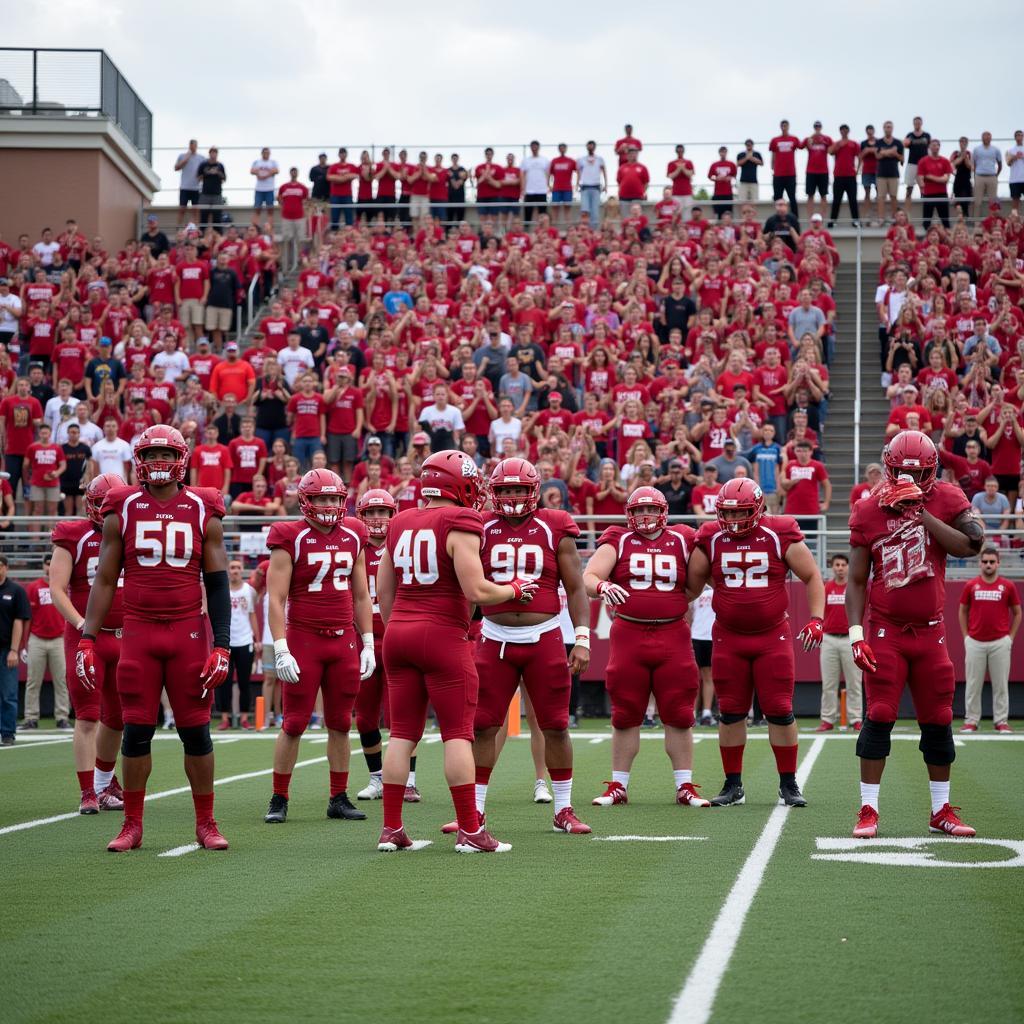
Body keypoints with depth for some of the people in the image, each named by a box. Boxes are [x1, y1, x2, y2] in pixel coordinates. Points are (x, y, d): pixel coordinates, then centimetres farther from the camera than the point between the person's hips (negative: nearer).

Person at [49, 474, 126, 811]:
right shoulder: (74, 537, -6)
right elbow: (57, 589, -11)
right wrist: (82, 625, -23)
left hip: (125, 638, 5)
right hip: (85, 638, -5)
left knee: (117, 716, 14)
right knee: (88, 717, -7)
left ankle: (104, 781, 32)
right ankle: (88, 794, -4)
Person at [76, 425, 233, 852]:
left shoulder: (203, 513, 4)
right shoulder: (122, 511, 5)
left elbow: (217, 585, 5)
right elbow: (104, 580, 8)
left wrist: (221, 646, -3)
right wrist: (87, 639, 2)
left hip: (189, 632, 0)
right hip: (137, 632, 0)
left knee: (196, 731, 2)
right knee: (136, 731, 1)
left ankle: (206, 824, 12)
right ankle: (132, 825, 11)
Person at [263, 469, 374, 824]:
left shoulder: (353, 537, 9)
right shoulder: (291, 540, -6)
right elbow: (276, 599, -9)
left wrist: (368, 645, 11)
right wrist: (281, 651, -15)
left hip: (343, 640, 5)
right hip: (303, 638, -4)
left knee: (340, 724, 8)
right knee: (294, 724, -1)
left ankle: (339, 799, 16)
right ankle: (279, 800, 7)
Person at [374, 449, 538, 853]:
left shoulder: (400, 524, 10)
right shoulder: (460, 525, -10)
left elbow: (384, 591, 15)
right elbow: (476, 591, -16)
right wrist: (514, 589, 1)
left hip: (398, 632, 6)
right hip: (443, 635, -6)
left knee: (402, 733, 9)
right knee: (458, 733, -1)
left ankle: (391, 828, 8)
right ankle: (470, 831, 0)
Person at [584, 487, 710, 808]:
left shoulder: (683, 541, 9)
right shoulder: (618, 541, 4)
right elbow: (588, 577, -6)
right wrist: (601, 586, -27)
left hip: (673, 635, 1)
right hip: (629, 634, -1)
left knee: (679, 715, 1)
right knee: (625, 715, 5)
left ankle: (685, 786, 9)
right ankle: (618, 786, 14)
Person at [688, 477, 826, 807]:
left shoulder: (780, 537, -5)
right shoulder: (711, 540, 1)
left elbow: (812, 577, 3)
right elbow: (692, 585, 13)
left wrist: (816, 619, -6)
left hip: (773, 636, -2)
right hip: (728, 638, 2)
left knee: (780, 711, -1)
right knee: (730, 712, 6)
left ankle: (788, 784, 10)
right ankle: (733, 785, 16)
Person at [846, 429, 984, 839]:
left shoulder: (945, 500, -2)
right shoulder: (868, 511, -3)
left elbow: (970, 545, -20)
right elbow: (857, 580, 1)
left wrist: (921, 513, -21)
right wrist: (856, 632, -8)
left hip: (930, 631, 1)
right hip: (885, 631, -1)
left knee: (938, 720, 7)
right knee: (879, 717, -8)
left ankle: (941, 810, 18)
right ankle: (868, 811, -3)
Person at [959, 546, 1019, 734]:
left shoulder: (1008, 586, 3)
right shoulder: (971, 586, 5)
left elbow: (1017, 613, 10)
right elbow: (962, 612, 14)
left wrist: (1010, 637, 4)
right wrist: (966, 636, 6)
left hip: (1000, 643, -1)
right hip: (975, 643, 1)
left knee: (1001, 683, 1)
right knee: (973, 684, 3)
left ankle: (1001, 721, 8)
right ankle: (971, 721, 8)